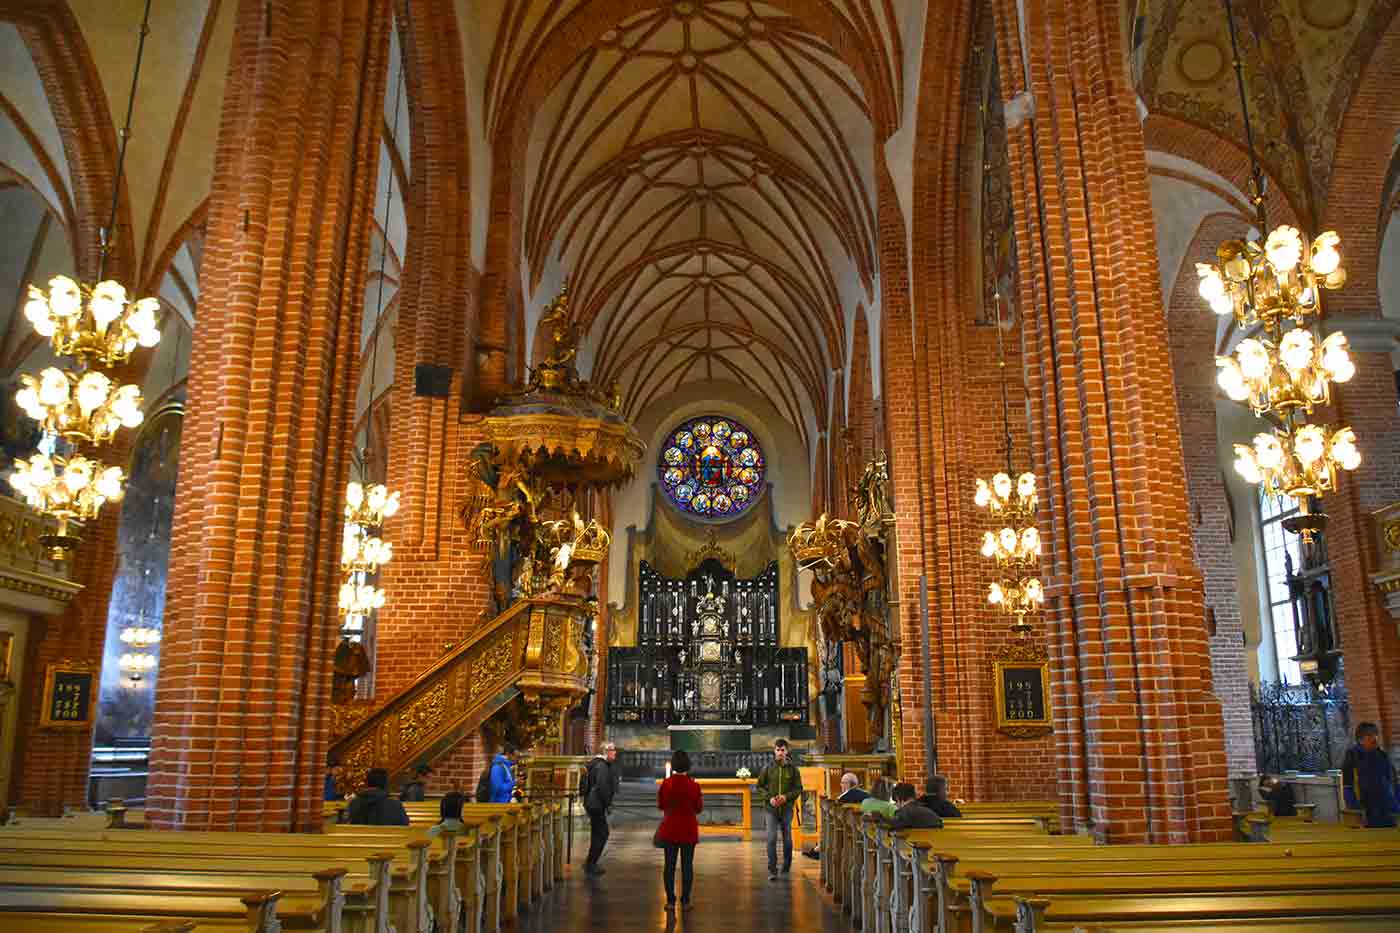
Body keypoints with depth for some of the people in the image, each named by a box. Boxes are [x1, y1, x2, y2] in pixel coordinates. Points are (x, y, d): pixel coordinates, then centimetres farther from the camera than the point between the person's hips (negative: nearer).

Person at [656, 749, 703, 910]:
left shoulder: (666, 784, -10)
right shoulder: (694, 786, -12)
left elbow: (660, 805, 1)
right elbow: (698, 808, -2)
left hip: (670, 829, 0)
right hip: (688, 830, 0)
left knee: (669, 864, 9)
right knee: (687, 865, 9)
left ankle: (670, 901, 11)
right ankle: (685, 901, 10)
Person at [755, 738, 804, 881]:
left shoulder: (793, 769, 2)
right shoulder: (768, 769, 2)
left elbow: (798, 789, 3)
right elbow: (760, 786, 6)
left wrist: (786, 796, -14)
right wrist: (769, 798, -10)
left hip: (787, 808, 1)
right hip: (771, 808, -1)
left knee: (787, 839, 9)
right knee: (772, 839, -10)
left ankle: (786, 868, 27)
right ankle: (772, 870, -7)